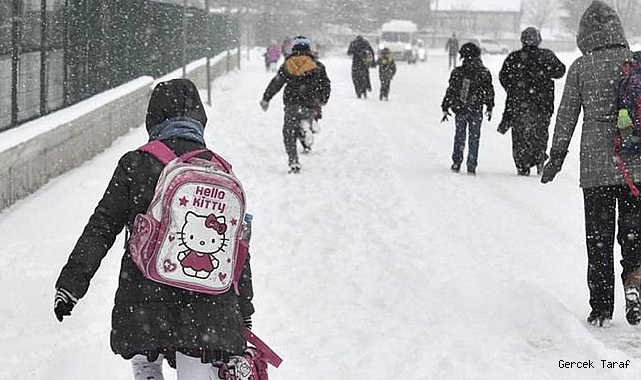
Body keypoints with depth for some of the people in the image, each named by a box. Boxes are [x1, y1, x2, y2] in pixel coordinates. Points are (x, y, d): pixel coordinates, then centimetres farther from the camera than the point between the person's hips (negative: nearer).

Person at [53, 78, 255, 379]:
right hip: (207, 305, 1)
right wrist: (243, 314, 17)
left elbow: (101, 228, -3)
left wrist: (71, 282, 3)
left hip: (144, 298, -1)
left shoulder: (136, 164, -3)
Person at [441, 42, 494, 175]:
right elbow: (489, 92, 2)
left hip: (460, 110, 1)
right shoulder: (484, 73, -4)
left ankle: (456, 163, 14)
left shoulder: (457, 72, -5)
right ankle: (471, 166, 4)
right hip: (476, 111, 0)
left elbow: (450, 91, -1)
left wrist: (445, 108, 6)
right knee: (474, 139, 7)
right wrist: (489, 108, 14)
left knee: (459, 137, 14)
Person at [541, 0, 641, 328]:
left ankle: (601, 309, 10)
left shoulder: (580, 68, -4)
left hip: (595, 168, -1)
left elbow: (566, 117, 0)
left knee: (599, 239, 8)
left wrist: (556, 158, 9)